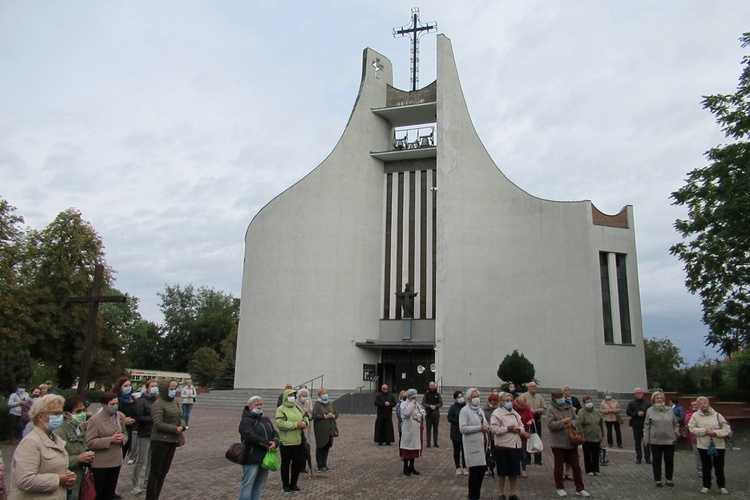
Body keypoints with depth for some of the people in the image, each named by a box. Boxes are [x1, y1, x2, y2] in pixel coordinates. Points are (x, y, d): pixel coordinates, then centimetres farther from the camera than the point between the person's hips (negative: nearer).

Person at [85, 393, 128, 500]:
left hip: (116, 461, 5)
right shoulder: (95, 420, -15)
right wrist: (110, 440, -24)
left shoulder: (121, 416, 2)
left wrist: (122, 438, -9)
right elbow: (90, 443, -18)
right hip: (100, 463, -5)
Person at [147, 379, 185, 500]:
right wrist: (175, 429, -18)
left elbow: (180, 417, 13)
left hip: (172, 441, 8)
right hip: (160, 441, -8)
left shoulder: (175, 401, 10)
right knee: (155, 472, 1)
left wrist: (182, 426, -8)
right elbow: (158, 424, -22)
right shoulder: (158, 404, -14)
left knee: (164, 471, 14)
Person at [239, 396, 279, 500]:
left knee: (260, 484, 10)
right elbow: (251, 437, -20)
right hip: (252, 458, -7)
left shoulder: (266, 420, 18)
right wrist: (268, 444, -19)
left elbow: (274, 433, 10)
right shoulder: (246, 421, -6)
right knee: (248, 484, -4)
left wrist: (275, 442, -13)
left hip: (265, 457, 7)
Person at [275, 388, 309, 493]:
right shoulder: (281, 409, -10)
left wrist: (305, 423, -6)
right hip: (286, 442, -6)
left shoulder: (297, 408, 13)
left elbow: (305, 417, 19)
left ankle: (293, 484, 28)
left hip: (298, 441, 6)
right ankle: (285, 485, 22)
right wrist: (296, 425, -23)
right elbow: (280, 423, -23)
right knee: (286, 464, 7)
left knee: (298, 463, 12)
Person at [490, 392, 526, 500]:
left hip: (515, 446, 5)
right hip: (503, 446, -5)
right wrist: (509, 429, -17)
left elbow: (522, 427, 17)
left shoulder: (515, 413, 14)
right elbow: (494, 429, -17)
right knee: (502, 472, 6)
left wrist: (519, 430, -7)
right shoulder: (497, 413, -6)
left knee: (514, 472, 11)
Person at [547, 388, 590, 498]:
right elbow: (550, 425, -17)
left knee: (576, 466, 11)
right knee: (559, 467, 9)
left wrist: (571, 423, -12)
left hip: (572, 441, 4)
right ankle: (560, 488, 23)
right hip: (558, 443, -4)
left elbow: (578, 420, 7)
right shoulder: (551, 409, -9)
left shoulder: (569, 407, 6)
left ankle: (580, 489, 21)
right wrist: (563, 422, -21)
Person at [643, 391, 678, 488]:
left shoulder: (669, 410, 5)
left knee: (669, 461, 9)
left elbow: (676, 424, 11)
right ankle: (658, 480, 18)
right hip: (655, 440, -2)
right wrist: (646, 439, -3)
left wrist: (676, 435, 0)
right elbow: (646, 426, 0)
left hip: (669, 440, 2)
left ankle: (669, 479, 24)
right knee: (656, 461, 6)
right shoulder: (650, 411, 0)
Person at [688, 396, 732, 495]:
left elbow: (727, 429, -2)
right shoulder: (695, 415, 0)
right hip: (704, 445, 0)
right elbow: (692, 428, -5)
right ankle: (706, 486, 21)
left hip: (718, 445, 0)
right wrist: (704, 431, -17)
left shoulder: (717, 415, 0)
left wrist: (716, 433, -16)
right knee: (706, 467, 9)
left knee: (719, 467, 9)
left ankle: (722, 486, 24)